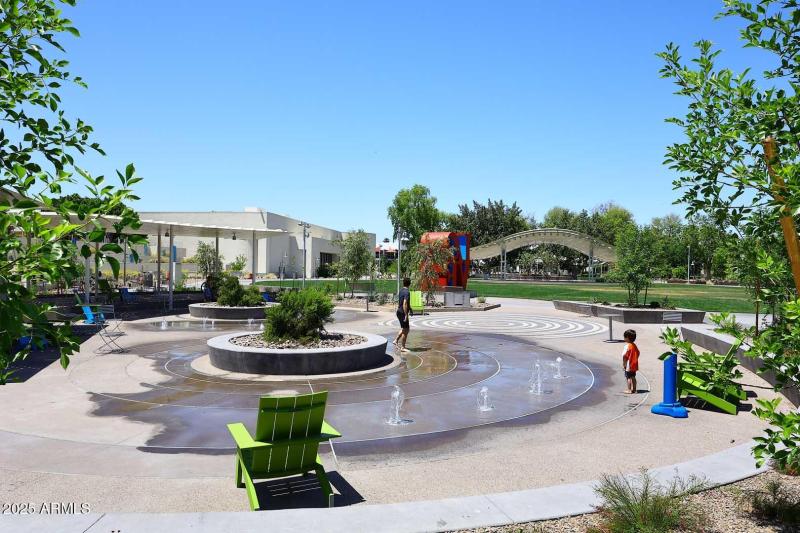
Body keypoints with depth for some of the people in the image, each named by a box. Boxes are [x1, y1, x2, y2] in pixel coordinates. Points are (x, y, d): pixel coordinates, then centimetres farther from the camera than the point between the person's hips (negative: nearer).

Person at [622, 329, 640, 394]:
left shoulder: (627, 346, -18)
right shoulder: (635, 345, 6)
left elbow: (624, 356, -20)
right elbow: (638, 353, 14)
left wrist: (623, 364, -12)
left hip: (628, 365, -8)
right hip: (634, 365, 8)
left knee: (628, 377, 0)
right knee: (633, 377, 15)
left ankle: (629, 390, 3)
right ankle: (634, 389, 21)